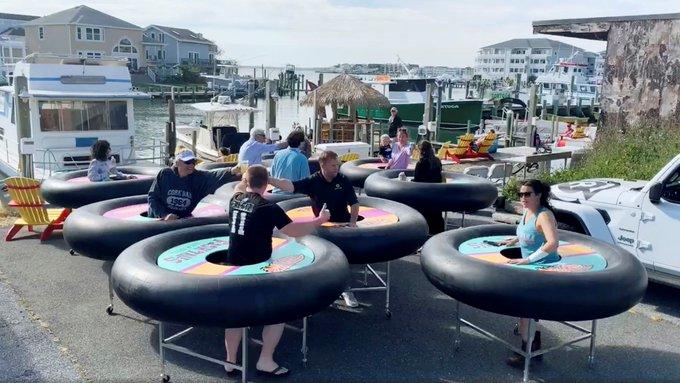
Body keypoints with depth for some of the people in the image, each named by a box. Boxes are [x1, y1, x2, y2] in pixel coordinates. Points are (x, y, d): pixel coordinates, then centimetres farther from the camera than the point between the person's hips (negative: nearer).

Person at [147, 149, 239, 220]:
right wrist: (164, 215, -19)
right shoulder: (164, 174, -8)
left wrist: (232, 171, -48)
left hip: (184, 219, 2)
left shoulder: (198, 177, -7)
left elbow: (216, 176, -27)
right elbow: (153, 197, -5)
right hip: (159, 219, -2)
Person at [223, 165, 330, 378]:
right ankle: (265, 361, 8)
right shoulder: (268, 208, -17)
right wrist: (320, 220, -5)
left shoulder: (235, 199, 2)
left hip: (233, 266, 7)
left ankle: (230, 361, 25)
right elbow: (294, 231, -16)